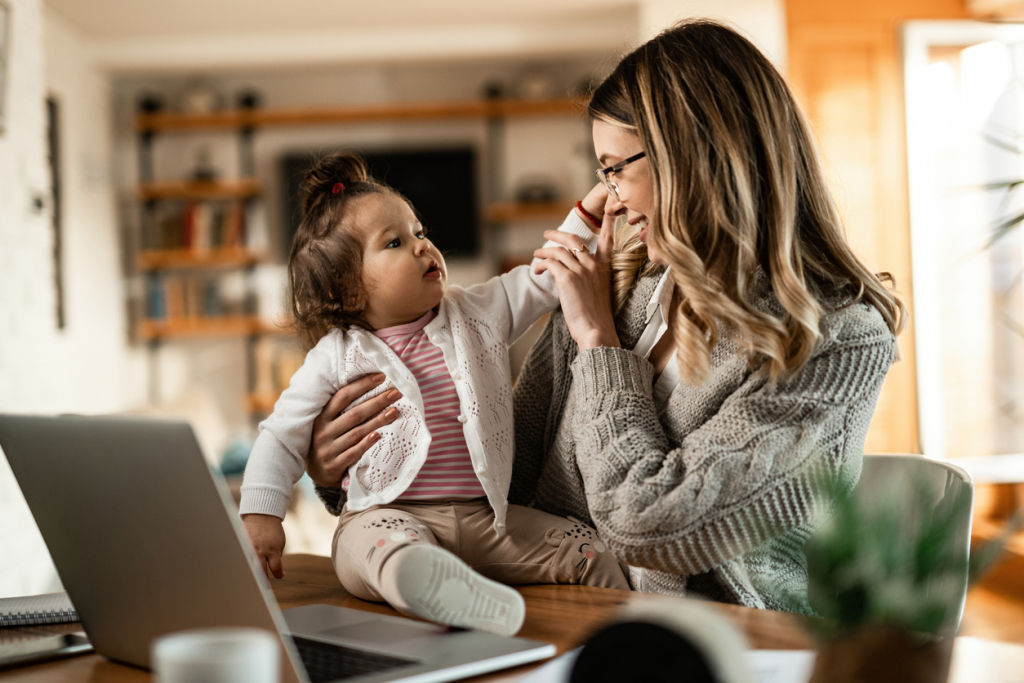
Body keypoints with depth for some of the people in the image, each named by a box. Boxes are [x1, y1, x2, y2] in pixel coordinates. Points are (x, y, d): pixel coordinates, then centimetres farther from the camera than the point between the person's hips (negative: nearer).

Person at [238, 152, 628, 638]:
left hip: (482, 515, 4)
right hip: (389, 515, -4)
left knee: (587, 550, -10)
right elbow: (282, 436, 5)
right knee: (390, 550, -40)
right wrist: (259, 514, -5)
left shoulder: (479, 314, 11)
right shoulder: (337, 356, 2)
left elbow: (546, 278, 14)